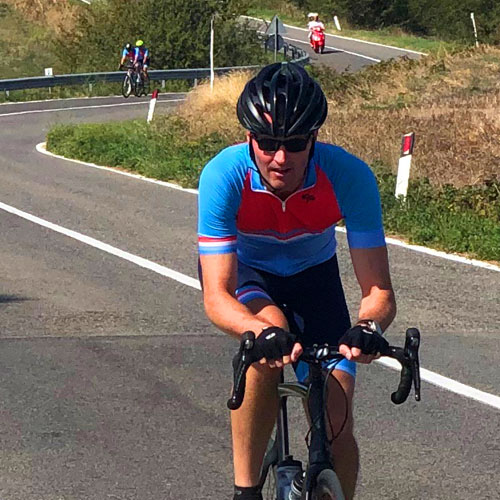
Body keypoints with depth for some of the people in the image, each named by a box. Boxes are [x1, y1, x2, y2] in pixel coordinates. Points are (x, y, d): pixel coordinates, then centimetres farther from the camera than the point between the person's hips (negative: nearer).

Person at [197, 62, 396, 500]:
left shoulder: (349, 176, -32)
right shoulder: (224, 176, -35)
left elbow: (379, 291, -30)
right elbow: (216, 296, -37)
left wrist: (368, 326, -54)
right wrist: (263, 331, -59)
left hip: (312, 274, 2)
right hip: (243, 272, -2)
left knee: (336, 424, -12)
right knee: (271, 338, -36)